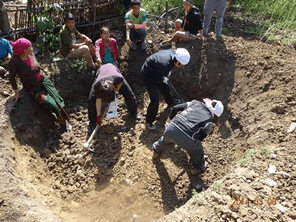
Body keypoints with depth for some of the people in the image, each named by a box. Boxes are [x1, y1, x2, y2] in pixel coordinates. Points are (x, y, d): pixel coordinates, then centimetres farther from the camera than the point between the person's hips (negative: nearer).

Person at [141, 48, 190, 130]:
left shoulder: (172, 52, -17)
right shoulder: (165, 64, -41)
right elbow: (156, 79, -27)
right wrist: (164, 79, -9)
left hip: (156, 72, 9)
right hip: (148, 75, -9)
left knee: (165, 88, 28)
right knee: (155, 100, -10)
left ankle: (170, 101, 60)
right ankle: (149, 122, 5)